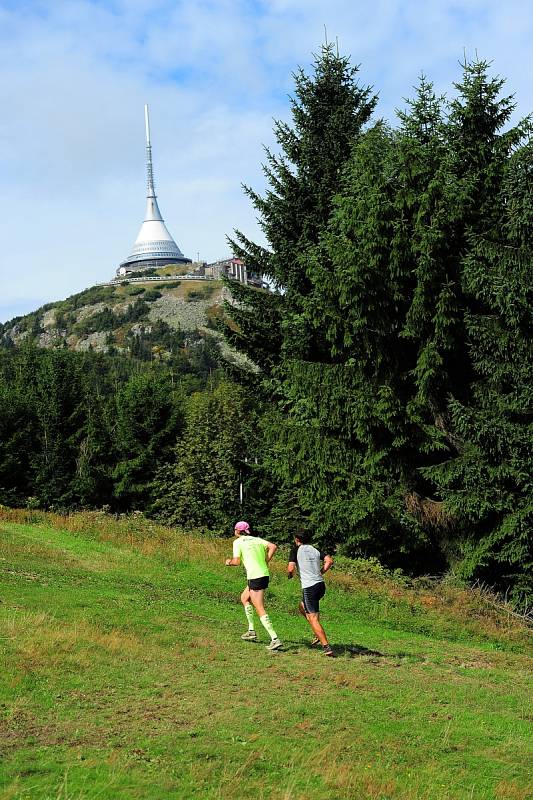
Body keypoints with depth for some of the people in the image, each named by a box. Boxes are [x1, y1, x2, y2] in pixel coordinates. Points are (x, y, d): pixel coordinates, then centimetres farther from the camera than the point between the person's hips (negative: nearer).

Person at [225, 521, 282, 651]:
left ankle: (275, 639, -14)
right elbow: (273, 546, 2)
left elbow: (237, 562, -10)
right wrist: (265, 562, 7)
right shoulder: (257, 539, 14)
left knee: (260, 610, -6)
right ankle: (251, 631, 26)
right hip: (265, 575, 8)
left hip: (255, 578, -8)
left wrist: (229, 562, 11)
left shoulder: (237, 542, -3)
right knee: (244, 598, 27)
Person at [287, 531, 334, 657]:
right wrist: (320, 573, 11)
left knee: (313, 618, -4)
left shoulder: (296, 549, 0)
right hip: (321, 584, 7)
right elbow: (329, 561, 1)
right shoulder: (315, 550, 14)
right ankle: (318, 634, 22)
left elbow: (291, 568, -9)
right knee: (302, 607, 28)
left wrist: (290, 575, 13)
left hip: (309, 587, -7)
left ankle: (327, 647, -11)